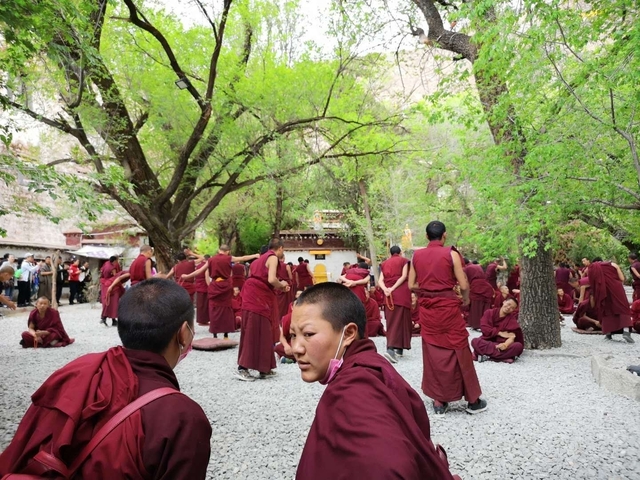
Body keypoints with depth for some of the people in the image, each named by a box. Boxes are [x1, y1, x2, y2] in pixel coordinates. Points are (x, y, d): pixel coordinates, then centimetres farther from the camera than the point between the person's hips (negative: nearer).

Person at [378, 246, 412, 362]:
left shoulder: (384, 263, 14)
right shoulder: (404, 260, 6)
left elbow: (380, 280, 2)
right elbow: (404, 276, -9)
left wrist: (386, 289, -12)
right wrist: (392, 289, -13)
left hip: (389, 295, 3)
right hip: (402, 293, -3)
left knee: (391, 321, 9)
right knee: (401, 320, -2)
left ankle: (393, 347, 8)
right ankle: (390, 348, -14)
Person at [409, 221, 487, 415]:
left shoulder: (417, 255, 3)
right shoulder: (451, 254, -7)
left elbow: (412, 285, 4)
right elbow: (463, 285, -7)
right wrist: (466, 299, 12)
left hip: (427, 309, 3)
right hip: (448, 307, -3)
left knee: (433, 353, 11)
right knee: (459, 351, 8)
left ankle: (438, 401, 18)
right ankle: (473, 400, 20)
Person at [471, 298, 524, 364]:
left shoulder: (512, 319, 3)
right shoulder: (489, 312, 3)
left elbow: (512, 337, -8)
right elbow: (484, 327, -8)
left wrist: (506, 344, -28)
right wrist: (500, 333, -14)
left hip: (502, 344, 1)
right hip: (487, 342, -1)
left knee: (519, 346, -28)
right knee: (475, 341, -31)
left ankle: (487, 356, -27)